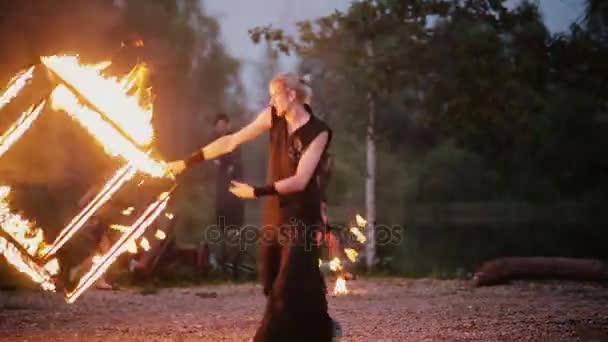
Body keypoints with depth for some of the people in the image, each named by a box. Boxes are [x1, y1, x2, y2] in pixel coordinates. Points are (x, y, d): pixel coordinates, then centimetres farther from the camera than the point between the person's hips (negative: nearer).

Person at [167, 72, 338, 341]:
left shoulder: (318, 132, -17)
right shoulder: (273, 117, -2)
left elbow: (300, 180, -22)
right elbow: (230, 142, -1)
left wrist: (256, 192, -26)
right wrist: (187, 162, -3)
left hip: (302, 214, -6)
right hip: (275, 210, 6)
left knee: (289, 282, -8)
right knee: (271, 279, 12)